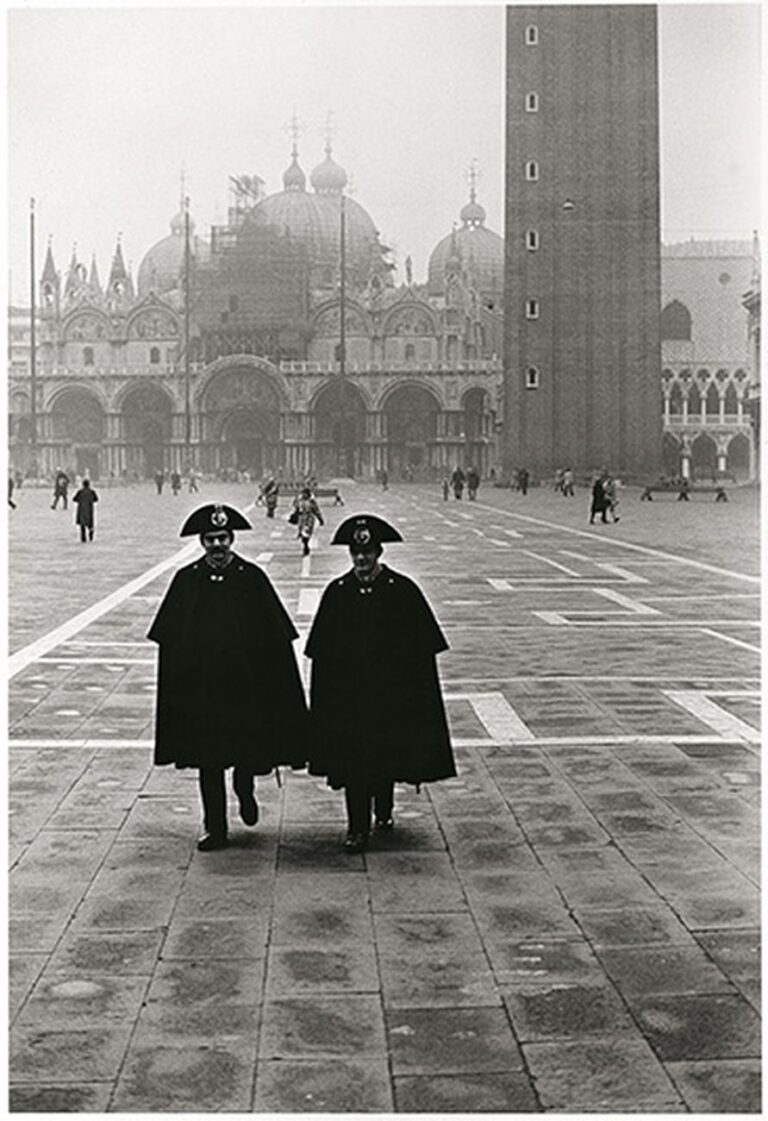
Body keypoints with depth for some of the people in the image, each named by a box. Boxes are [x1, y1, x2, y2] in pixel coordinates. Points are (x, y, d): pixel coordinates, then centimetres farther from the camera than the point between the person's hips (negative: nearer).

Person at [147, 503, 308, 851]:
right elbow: (169, 639, 5)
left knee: (249, 750, 5)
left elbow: (275, 636, -1)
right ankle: (214, 827, 14)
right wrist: (175, 683, 1)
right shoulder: (186, 580, 1)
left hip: (245, 682, -1)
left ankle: (244, 790, 37)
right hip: (200, 686, 1)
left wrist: (269, 682, -6)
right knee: (207, 758, 5)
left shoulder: (252, 578, -2)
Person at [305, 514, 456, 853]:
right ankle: (357, 828, 7)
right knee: (352, 759, -1)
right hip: (347, 695, 0)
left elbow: (423, 648, -4)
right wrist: (324, 696, -1)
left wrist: (419, 696, -7)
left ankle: (383, 811, 36)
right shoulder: (337, 593, 0)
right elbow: (321, 652, 3)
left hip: (392, 694, 0)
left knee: (388, 753, 14)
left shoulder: (403, 591, -5)